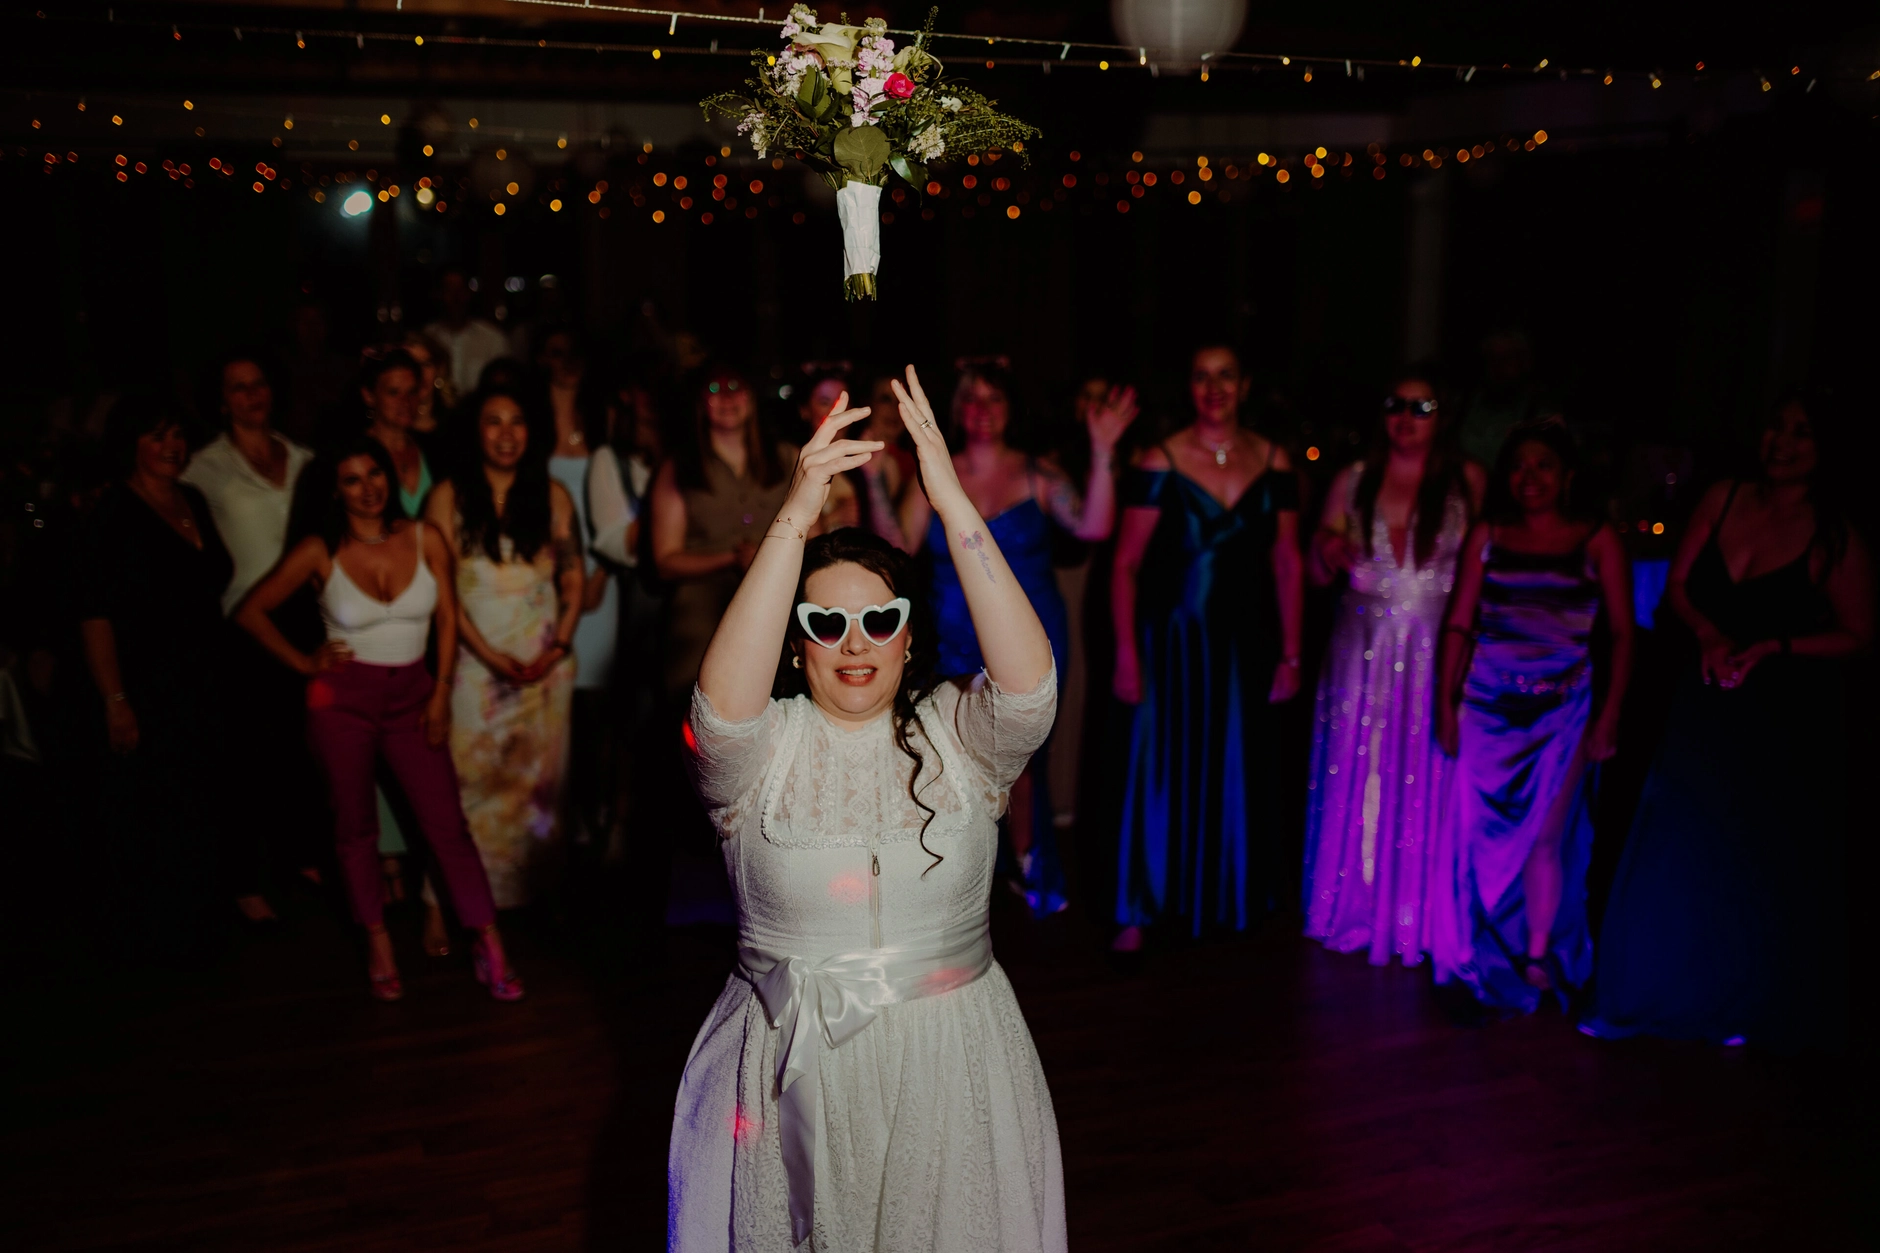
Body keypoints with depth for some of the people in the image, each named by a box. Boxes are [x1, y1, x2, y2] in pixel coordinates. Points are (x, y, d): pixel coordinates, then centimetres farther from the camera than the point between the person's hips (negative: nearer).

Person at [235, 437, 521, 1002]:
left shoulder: (425, 540, -2)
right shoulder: (319, 552, -5)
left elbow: (447, 618, 3)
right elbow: (251, 611, 3)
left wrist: (441, 692, -2)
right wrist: (304, 663, -3)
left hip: (412, 696, 1)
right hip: (342, 699, -1)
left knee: (447, 824, -3)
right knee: (356, 826, 9)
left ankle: (489, 944, 4)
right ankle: (378, 945, 23)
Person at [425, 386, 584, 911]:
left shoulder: (553, 495, 8)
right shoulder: (448, 496, 1)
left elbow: (573, 576, 7)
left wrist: (561, 643, -8)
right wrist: (488, 655, -12)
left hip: (545, 662, 2)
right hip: (476, 659, -2)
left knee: (541, 775, 4)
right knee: (469, 775, -6)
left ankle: (532, 891, 14)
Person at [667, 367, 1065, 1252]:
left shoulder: (957, 734, -4)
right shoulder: (761, 748, -6)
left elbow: (1030, 677, -24)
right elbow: (724, 702, -29)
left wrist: (952, 501, -32)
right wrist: (795, 519, -37)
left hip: (952, 1076, 1)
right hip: (794, 1079, 0)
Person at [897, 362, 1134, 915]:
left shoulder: (1037, 475, -1)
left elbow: (1092, 526, -15)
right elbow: (898, 546, -3)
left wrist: (1101, 455, -23)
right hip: (959, 647, 2)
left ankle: (1029, 861, 25)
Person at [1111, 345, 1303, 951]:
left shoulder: (1274, 463, 3)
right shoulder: (1160, 462, -6)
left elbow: (1286, 564, 6)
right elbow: (1125, 565, -7)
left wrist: (1290, 654, 3)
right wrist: (1126, 655, -12)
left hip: (1248, 644, 3)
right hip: (1173, 639, -3)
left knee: (1240, 773, 12)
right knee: (1162, 769, 0)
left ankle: (1230, 901, 30)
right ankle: (1139, 913, 12)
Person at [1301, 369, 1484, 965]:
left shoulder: (1467, 481, 1)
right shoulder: (1353, 480, 6)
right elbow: (1317, 573, 9)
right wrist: (1327, 553, -12)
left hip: (1436, 652, -2)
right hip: (1363, 649, 2)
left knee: (1427, 781, 2)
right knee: (1357, 780, 7)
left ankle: (1420, 915, 17)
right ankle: (1356, 904, 22)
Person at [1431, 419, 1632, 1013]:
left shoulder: (1597, 542, 3)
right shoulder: (1487, 536, 8)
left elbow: (1622, 634, 2)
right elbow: (1458, 625, 6)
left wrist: (1610, 714, -5)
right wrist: (1445, 704, 1)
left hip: (1562, 709, -1)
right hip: (1486, 706, 2)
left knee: (1545, 834, -4)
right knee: (1479, 831, 1)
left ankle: (1539, 957, 8)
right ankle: (1482, 958, 14)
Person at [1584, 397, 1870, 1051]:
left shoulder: (1835, 536, -12)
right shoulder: (1724, 499, -1)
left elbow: (1857, 635, -8)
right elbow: (1679, 585, 4)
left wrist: (1773, 645, -19)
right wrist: (1711, 635, -13)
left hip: (1790, 715, -3)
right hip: (1709, 701, 3)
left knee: (1765, 864, 8)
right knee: (1679, 845, 5)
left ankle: (1747, 1006, 27)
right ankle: (1654, 992, 20)